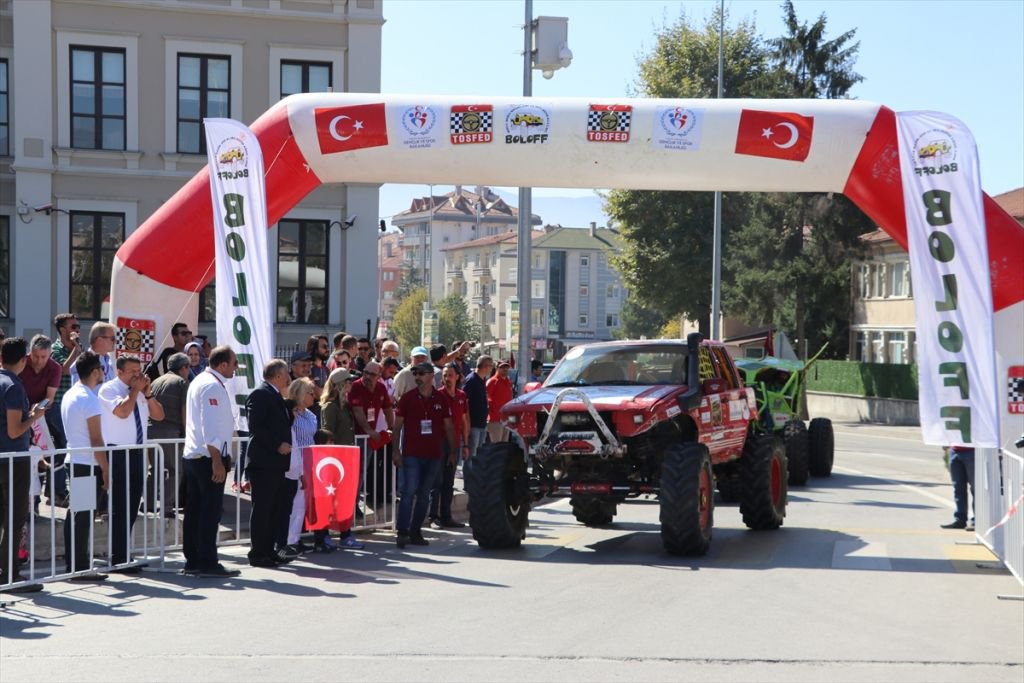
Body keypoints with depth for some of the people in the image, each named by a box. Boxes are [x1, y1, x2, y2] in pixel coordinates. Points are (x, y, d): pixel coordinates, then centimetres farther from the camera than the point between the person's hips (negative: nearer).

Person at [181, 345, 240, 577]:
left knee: (194, 511, 10)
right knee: (211, 511, -5)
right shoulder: (212, 386, -14)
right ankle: (208, 564, -3)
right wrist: (217, 462, -21)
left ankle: (192, 561, 15)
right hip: (208, 456, -10)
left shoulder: (199, 381, 17)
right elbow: (210, 426, -20)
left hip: (192, 455, 10)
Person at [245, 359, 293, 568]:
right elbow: (255, 426, -19)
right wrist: (278, 445, -20)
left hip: (276, 462, 10)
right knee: (262, 509, -6)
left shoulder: (276, 396, 20)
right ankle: (257, 554, -1)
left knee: (276, 508, 11)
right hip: (263, 462, -10)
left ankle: (268, 551, 18)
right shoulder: (260, 394, -11)